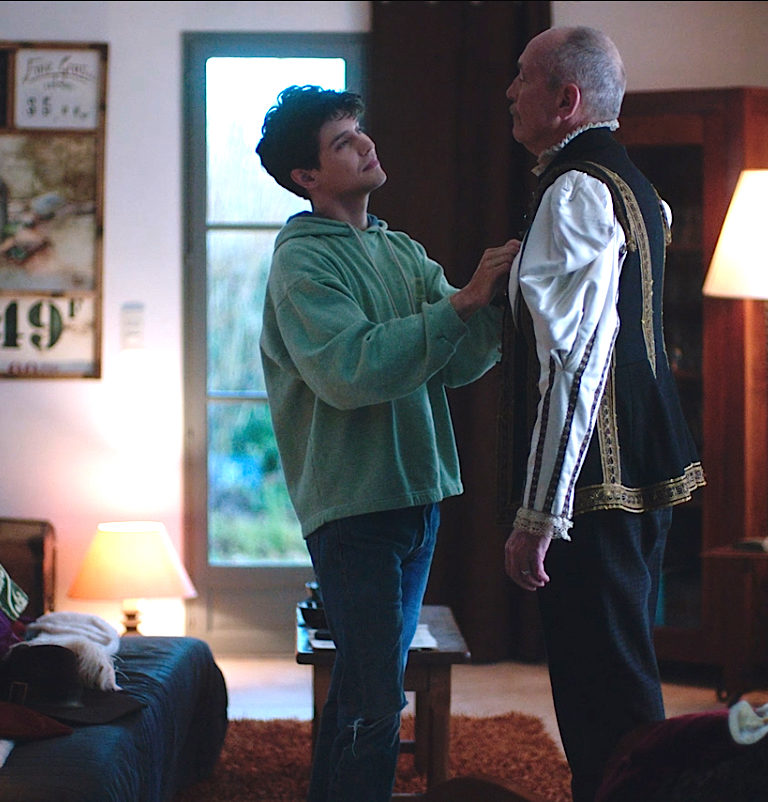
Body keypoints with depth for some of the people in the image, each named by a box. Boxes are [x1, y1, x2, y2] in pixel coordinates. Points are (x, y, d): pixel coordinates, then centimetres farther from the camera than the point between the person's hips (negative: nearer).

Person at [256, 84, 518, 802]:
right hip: (352, 501, -8)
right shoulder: (302, 260, -8)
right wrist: (461, 302, -24)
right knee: (376, 706, -9)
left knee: (362, 687, 15)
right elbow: (350, 371, -24)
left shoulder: (403, 251, 15)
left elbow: (458, 365, 4)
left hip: (416, 493, 8)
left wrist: (495, 299, -15)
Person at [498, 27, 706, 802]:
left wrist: (538, 513, -23)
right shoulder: (632, 186, 17)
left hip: (594, 482, -11)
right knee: (620, 686, 18)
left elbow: (572, 364, -23)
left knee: (603, 697, -8)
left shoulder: (576, 193, -16)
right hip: (641, 474, 11)